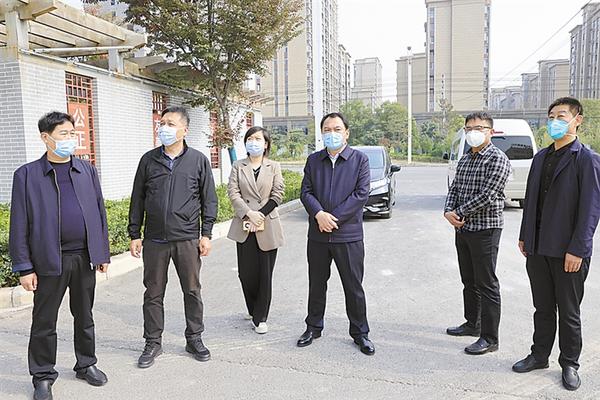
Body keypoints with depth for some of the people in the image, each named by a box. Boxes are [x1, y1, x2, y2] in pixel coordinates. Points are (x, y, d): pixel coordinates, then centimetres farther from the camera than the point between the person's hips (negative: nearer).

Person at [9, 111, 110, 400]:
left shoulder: (87, 170, 7)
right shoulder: (27, 175, -3)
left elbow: (99, 212, 9)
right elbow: (19, 224, -4)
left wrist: (103, 253, 6)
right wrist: (24, 267, -7)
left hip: (85, 257, 3)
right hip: (49, 260, -3)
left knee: (84, 316, 15)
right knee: (44, 321, 8)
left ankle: (86, 364, 32)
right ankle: (43, 376, 24)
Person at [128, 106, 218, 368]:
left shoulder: (198, 160, 1)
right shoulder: (149, 160, 5)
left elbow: (209, 199, 3)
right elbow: (137, 200, 8)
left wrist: (206, 234, -2)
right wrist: (134, 235, 5)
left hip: (187, 239, -1)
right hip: (154, 240, 2)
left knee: (192, 291, 8)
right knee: (153, 293, 9)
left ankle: (194, 339, 25)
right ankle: (153, 343, 24)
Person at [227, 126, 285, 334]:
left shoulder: (274, 167, 7)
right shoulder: (238, 166, 9)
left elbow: (277, 195, 0)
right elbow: (233, 192, -2)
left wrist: (260, 214, -11)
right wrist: (249, 214, -15)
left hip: (268, 227, -1)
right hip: (244, 227, 1)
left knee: (265, 274, 1)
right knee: (246, 273, 4)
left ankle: (260, 318, 12)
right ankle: (253, 310, 28)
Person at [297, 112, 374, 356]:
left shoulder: (360, 159, -1)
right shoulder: (313, 160, 9)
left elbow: (362, 194, -10)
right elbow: (306, 191, 3)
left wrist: (334, 217, -14)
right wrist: (319, 214, -15)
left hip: (349, 235, -3)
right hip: (317, 235, 3)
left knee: (354, 287, 6)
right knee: (316, 284, 14)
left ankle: (360, 332, 22)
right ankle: (313, 327, 31)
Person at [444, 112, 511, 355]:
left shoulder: (497, 159, -12)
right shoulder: (464, 160, 14)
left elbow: (487, 196, -20)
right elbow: (454, 189, 13)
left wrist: (459, 212, -13)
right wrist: (449, 212, -5)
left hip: (485, 228, -8)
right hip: (462, 228, 8)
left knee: (486, 284, -1)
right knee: (469, 280, 18)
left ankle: (489, 338, 8)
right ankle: (473, 324, 33)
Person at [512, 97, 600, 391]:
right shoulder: (541, 157, 11)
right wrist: (524, 237, 12)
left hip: (568, 251, -5)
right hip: (538, 248, 6)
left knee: (569, 312, 9)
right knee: (543, 308, 17)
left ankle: (569, 364, 25)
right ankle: (539, 355, 31)